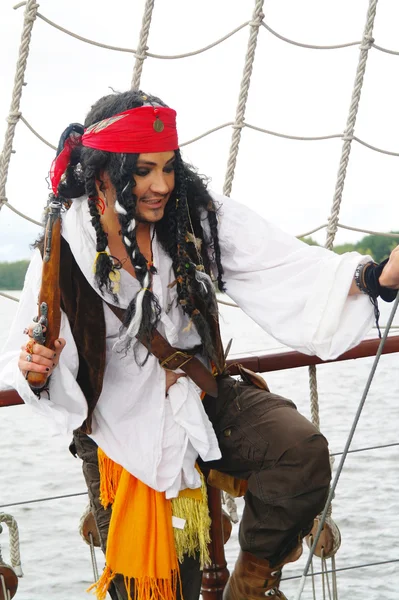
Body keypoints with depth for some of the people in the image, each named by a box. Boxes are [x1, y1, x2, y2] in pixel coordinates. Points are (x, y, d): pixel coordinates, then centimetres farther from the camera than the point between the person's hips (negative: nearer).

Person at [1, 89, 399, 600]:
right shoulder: (64, 250, -13)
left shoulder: (200, 218, -10)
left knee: (301, 450, -26)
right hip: (121, 424, -1)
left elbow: (288, 269, -21)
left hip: (203, 398, 1)